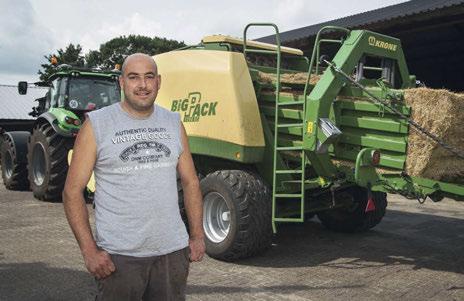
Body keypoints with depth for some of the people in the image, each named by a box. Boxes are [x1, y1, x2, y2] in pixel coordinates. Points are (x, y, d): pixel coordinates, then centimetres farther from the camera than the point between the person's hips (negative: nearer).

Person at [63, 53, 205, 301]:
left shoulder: (173, 124, 8)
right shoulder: (97, 125, -5)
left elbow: (190, 182, 12)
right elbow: (72, 192, -5)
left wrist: (197, 235, 6)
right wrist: (89, 250, -11)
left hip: (173, 252, 4)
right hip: (119, 256, -3)